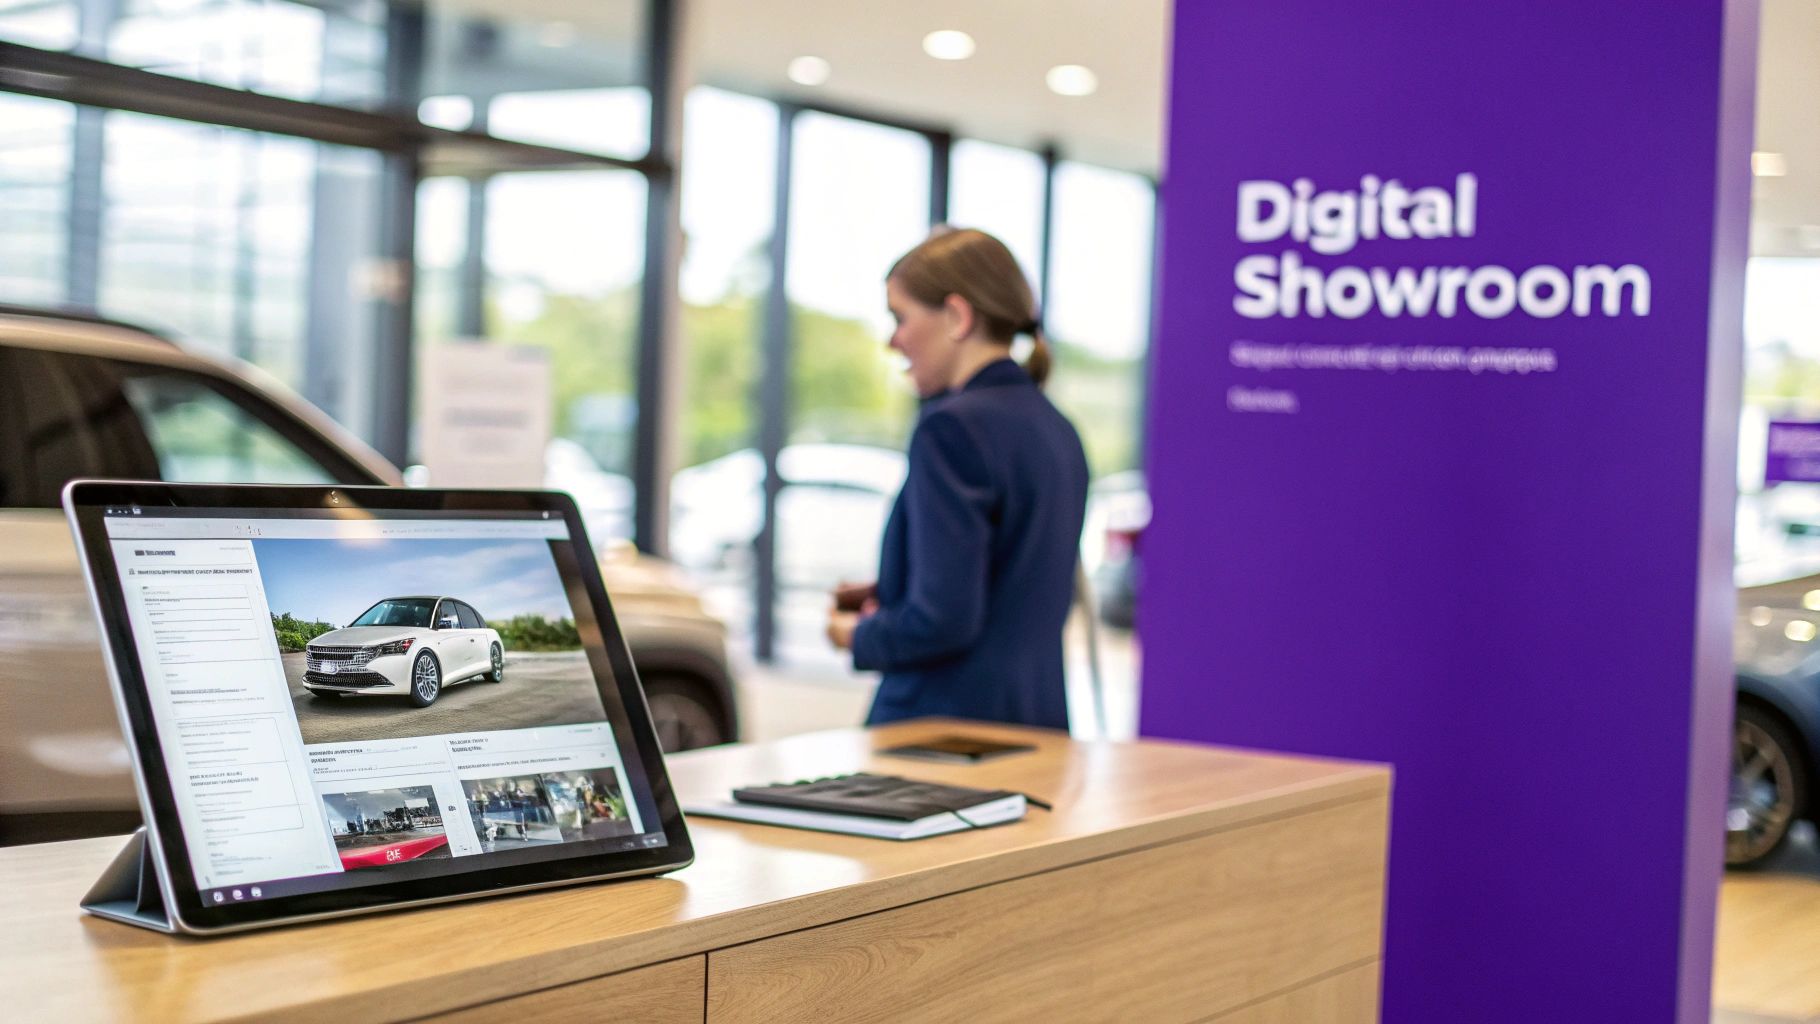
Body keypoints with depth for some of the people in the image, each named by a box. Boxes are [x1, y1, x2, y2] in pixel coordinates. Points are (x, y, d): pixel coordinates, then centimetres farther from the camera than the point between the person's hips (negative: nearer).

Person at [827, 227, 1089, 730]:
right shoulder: (1057, 429, 11)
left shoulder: (953, 428, -14)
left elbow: (943, 620, -20)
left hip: (948, 724, -9)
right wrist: (887, 593, 14)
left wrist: (859, 636, -2)